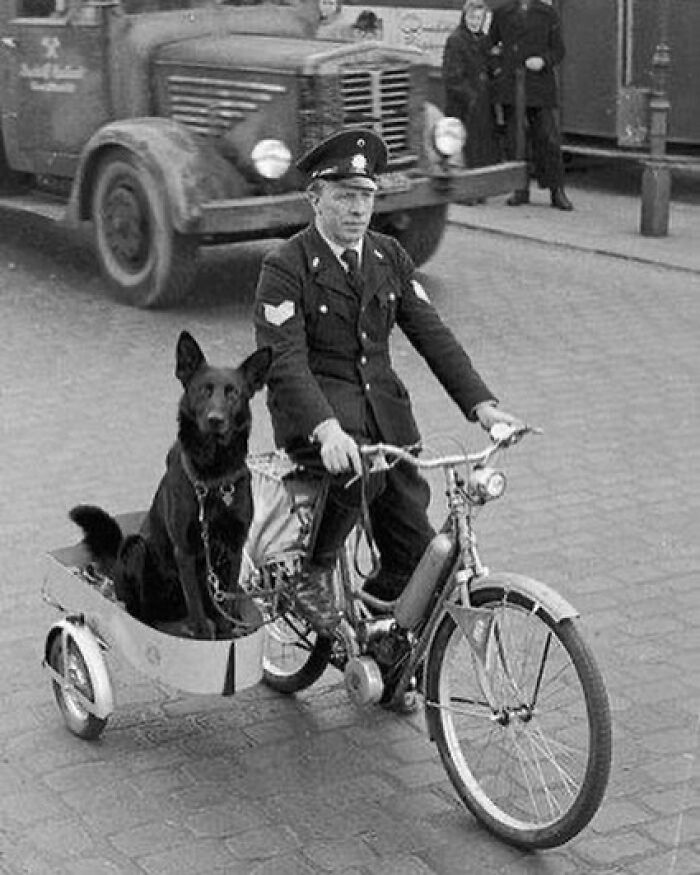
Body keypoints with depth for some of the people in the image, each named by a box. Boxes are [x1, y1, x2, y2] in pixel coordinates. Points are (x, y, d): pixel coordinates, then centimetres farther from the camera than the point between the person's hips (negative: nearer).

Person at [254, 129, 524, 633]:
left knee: (417, 554, -4)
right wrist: (327, 429, -36)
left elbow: (432, 333, 5)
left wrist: (480, 403, -10)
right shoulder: (285, 267, -8)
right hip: (316, 408, -5)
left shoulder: (390, 257, 10)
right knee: (359, 473, -36)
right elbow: (284, 361, -19)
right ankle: (314, 571, -11)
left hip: (383, 407, 5)